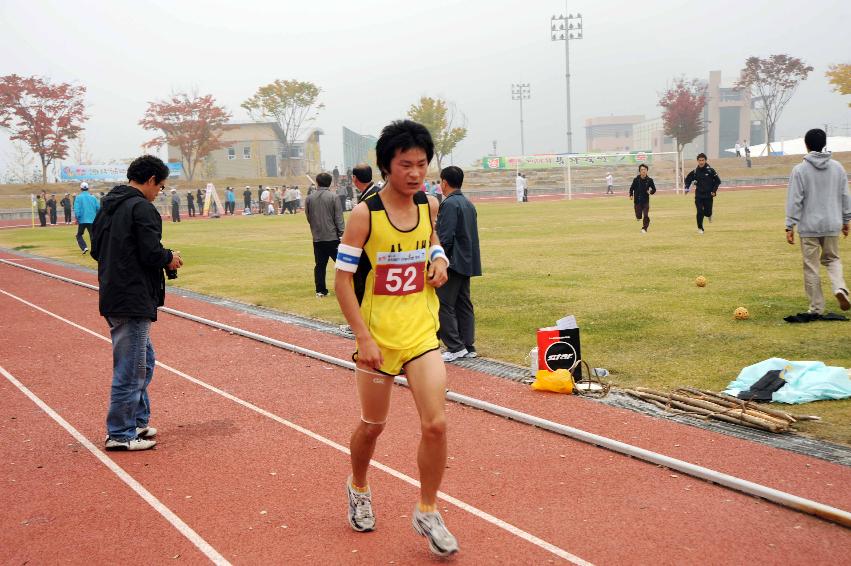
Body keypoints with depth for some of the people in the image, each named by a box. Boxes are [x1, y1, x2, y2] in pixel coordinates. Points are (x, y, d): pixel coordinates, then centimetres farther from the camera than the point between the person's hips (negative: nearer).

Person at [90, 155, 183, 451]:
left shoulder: (109, 205, 13)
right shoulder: (141, 208, -15)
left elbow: (96, 250, 17)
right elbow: (152, 254, -21)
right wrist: (170, 258, -1)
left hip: (112, 298, 10)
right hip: (133, 302, -10)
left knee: (144, 361, 21)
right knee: (130, 368, 0)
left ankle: (137, 421, 29)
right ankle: (119, 434, 8)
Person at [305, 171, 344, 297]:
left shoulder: (309, 198, 2)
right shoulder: (333, 197, -7)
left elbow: (308, 217, 11)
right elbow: (339, 218, -9)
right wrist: (342, 233, -5)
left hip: (317, 238, 3)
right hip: (332, 236, -3)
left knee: (319, 265, 8)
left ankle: (320, 290, 9)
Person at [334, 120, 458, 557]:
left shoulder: (429, 205, 0)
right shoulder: (364, 215, -14)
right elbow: (342, 280, -12)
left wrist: (439, 260, -1)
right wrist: (363, 338, -18)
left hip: (422, 332, 3)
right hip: (378, 337, -3)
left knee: (435, 424, -6)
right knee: (372, 425, 13)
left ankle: (427, 513, 14)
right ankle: (358, 488, 44)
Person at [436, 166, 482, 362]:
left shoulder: (449, 204, -14)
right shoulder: (468, 204, 15)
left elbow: (445, 238, -20)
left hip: (453, 264, -10)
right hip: (467, 263, 10)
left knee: (443, 305, -4)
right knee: (463, 305, 12)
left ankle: (455, 347, -5)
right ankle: (468, 347, 15)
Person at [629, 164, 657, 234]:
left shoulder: (649, 180, -5)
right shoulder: (636, 180, -6)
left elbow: (654, 189, 5)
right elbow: (631, 188, 4)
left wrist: (651, 192, -16)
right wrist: (631, 195, -12)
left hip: (646, 201, 0)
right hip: (637, 201, 0)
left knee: (646, 216, -10)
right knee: (639, 217, 2)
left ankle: (644, 228, 8)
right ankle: (638, 216, 39)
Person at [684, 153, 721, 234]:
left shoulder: (710, 170, -8)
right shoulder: (695, 172, -1)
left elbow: (718, 181, -2)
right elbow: (688, 179, 14)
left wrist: (714, 191, -10)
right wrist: (687, 188, -1)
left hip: (708, 196, -1)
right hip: (698, 195, 1)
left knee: (707, 212, 2)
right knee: (700, 212, -6)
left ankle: (709, 215, 40)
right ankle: (700, 228, 9)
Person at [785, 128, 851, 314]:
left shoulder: (800, 170, -7)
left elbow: (794, 201, -9)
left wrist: (790, 226, -5)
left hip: (809, 227, -3)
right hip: (832, 225, 3)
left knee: (811, 267, 5)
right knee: (832, 259, 21)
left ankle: (817, 308, 9)